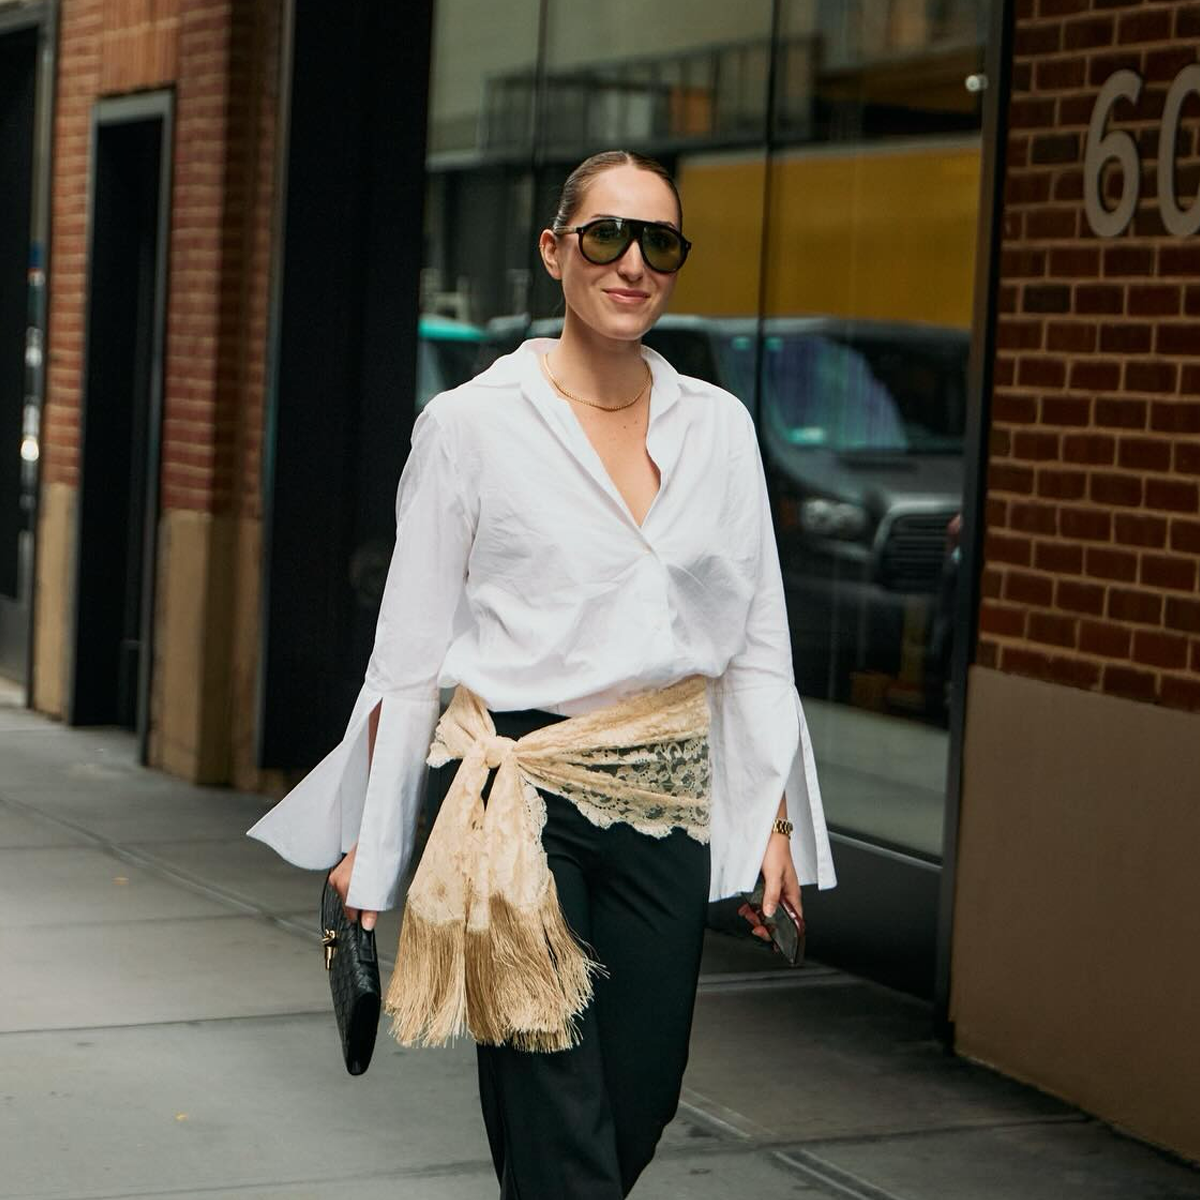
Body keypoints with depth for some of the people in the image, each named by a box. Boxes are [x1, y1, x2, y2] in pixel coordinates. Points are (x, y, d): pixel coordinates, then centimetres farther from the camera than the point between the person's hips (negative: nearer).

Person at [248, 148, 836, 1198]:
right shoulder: (472, 423, -4)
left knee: (642, 1104, 8)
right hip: (522, 793, -4)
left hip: (668, 798, 4)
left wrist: (775, 816, 7)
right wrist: (369, 838, 1)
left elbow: (757, 638, 11)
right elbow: (410, 647, 0)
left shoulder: (718, 425, 7)